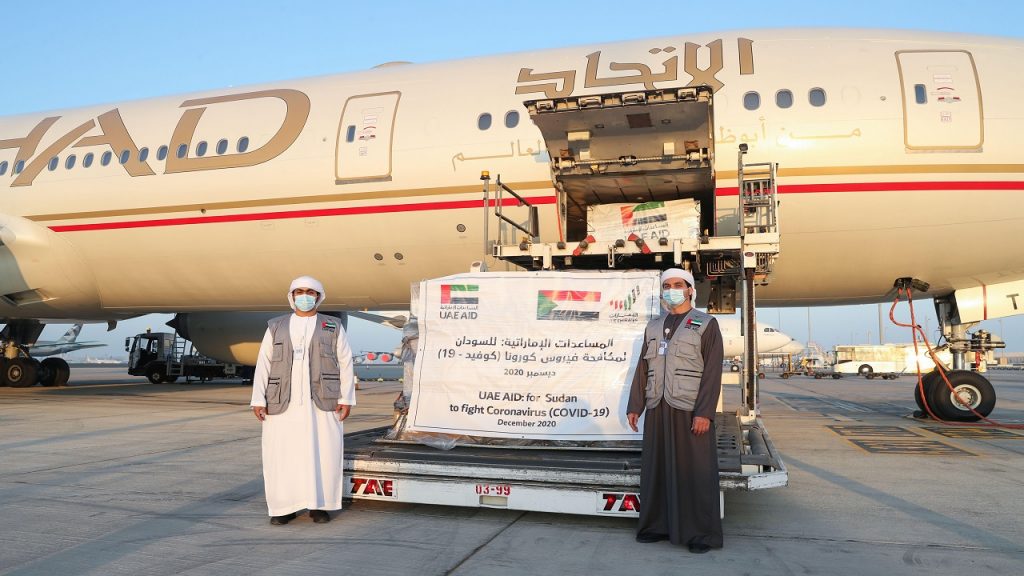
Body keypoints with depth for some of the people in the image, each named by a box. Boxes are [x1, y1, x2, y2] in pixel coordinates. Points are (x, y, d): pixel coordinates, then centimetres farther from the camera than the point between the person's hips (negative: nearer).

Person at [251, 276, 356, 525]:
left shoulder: (333, 327, 6)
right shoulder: (276, 327, 10)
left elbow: (345, 365, 3)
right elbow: (263, 365, 6)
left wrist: (346, 399, -5)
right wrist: (258, 400, -3)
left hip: (323, 402, -1)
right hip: (283, 403, 1)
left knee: (324, 454, -2)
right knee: (281, 455, 1)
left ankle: (319, 506, 11)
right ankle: (284, 508, 12)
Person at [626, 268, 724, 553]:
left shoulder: (706, 324, 0)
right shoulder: (654, 326, 16)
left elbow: (712, 371, -8)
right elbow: (643, 369, 15)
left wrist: (704, 412, -16)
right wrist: (634, 406, 9)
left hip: (690, 410, -5)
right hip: (658, 409, 5)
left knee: (695, 471, -1)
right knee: (656, 468, 6)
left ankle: (701, 533, 9)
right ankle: (658, 526, 17)